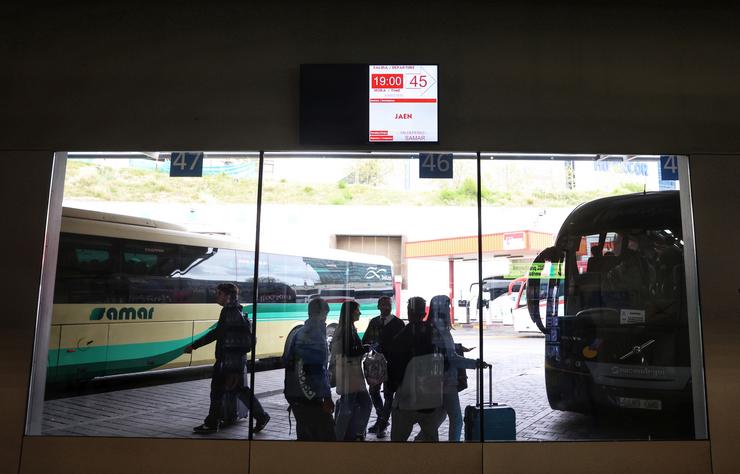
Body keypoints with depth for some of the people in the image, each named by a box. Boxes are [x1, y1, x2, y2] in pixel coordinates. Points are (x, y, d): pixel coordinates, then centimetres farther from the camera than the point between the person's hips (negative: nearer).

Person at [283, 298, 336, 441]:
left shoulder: (299, 333, 12)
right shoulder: (317, 333, -15)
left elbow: (288, 362, 18)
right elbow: (319, 370, -20)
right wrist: (327, 396, -17)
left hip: (294, 395, 9)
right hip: (310, 397, -9)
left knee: (305, 434, 19)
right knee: (326, 434, -6)